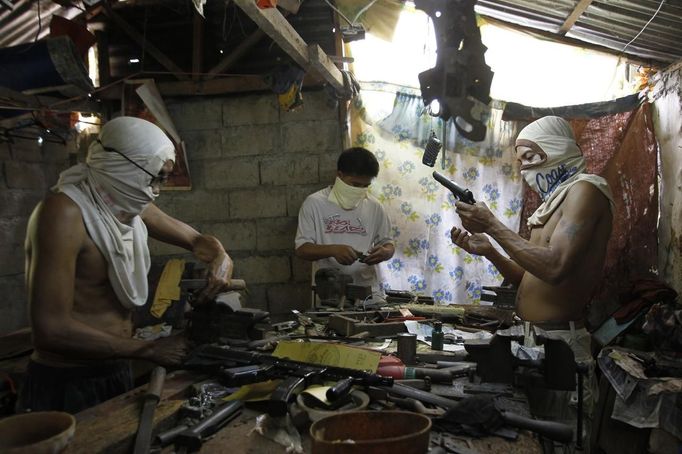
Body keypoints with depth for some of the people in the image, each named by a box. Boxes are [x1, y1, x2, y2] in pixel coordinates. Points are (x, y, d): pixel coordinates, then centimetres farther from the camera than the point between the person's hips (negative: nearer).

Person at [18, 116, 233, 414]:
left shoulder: (131, 206, 1)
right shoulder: (64, 212, -22)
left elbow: (196, 239, 15)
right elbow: (51, 330, -27)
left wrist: (220, 258, -9)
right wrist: (149, 350, -22)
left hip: (117, 373, 8)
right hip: (65, 386, -8)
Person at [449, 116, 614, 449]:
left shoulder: (584, 189, -11)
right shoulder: (556, 200, 16)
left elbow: (555, 268, -24)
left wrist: (492, 226, -18)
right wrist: (488, 250, 2)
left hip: (558, 340, -8)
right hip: (535, 337, 8)